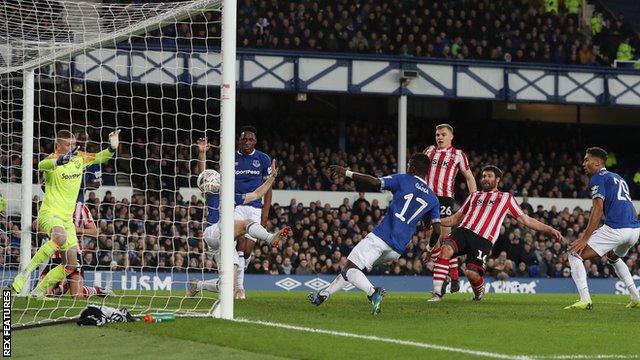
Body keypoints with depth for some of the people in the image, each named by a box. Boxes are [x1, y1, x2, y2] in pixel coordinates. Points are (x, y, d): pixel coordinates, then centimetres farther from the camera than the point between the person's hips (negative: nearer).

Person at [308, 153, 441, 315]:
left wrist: (346, 173, -4)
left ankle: (373, 292, -33)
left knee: (350, 269, -7)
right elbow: (436, 231, 9)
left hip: (381, 236, -6)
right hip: (397, 249, 6)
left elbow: (374, 182, -10)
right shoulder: (433, 199, 14)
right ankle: (324, 294, 25)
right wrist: (429, 249, 28)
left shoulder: (403, 180, 3)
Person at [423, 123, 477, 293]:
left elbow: (469, 177, 10)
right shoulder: (429, 151, 15)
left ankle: (454, 277, -7)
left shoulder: (458, 154, 6)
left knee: (446, 236, -12)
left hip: (445, 198, -4)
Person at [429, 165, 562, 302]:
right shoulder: (474, 196, 29)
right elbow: (455, 219, 32)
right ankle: (437, 293, -27)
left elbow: (526, 220, 20)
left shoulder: (506, 197, 21)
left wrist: (550, 230, 12)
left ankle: (479, 289, 16)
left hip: (483, 240, -3)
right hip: (463, 231, 3)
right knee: (446, 249, -29)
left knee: (472, 273, -21)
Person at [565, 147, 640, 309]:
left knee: (575, 255, -2)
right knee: (613, 256, 37)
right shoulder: (618, 178, 27)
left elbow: (598, 210, -10)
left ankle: (585, 300, -15)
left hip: (616, 229, -9)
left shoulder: (597, 178, 1)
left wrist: (585, 238, -13)